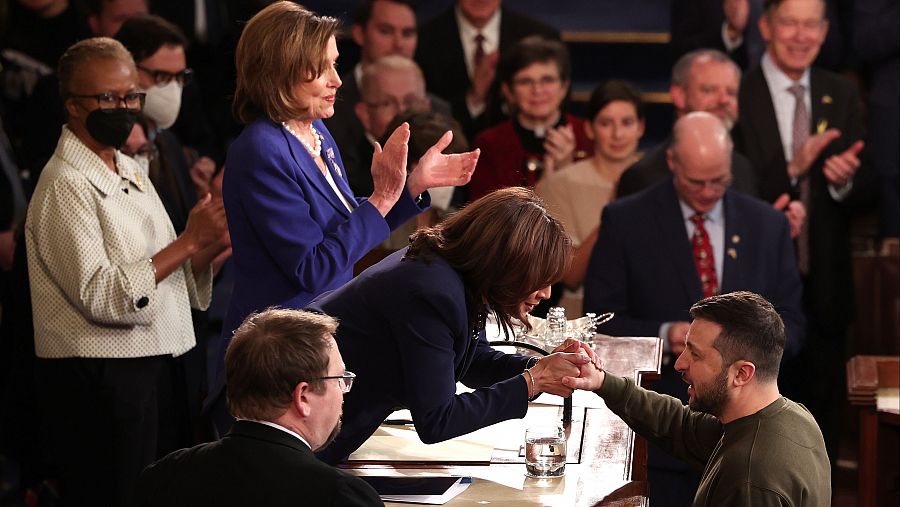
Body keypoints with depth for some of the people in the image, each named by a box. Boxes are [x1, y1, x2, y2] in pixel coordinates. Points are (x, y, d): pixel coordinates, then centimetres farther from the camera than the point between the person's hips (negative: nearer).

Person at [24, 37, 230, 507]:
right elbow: (101, 296, -20)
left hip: (157, 368, 9)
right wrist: (188, 242, -18)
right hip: (99, 379, -9)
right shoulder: (64, 186, -12)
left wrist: (208, 247, -3)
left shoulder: (130, 172, 15)